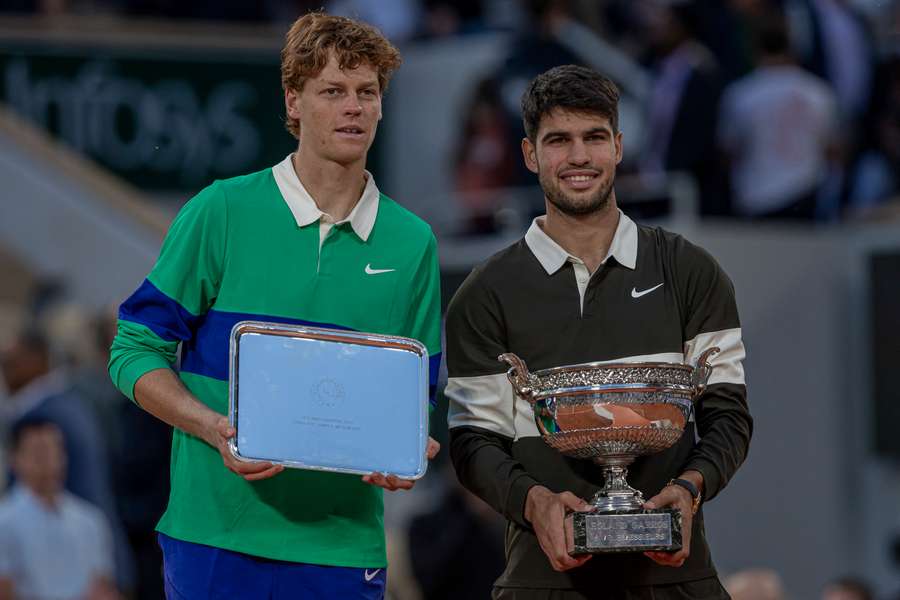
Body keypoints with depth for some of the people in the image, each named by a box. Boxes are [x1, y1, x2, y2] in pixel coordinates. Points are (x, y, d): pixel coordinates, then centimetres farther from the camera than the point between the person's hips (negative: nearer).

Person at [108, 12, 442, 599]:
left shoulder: (411, 242, 9)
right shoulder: (222, 213, 0)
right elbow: (136, 351, 0)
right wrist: (215, 430, -15)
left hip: (344, 544, 3)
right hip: (217, 533, -2)